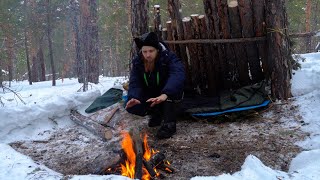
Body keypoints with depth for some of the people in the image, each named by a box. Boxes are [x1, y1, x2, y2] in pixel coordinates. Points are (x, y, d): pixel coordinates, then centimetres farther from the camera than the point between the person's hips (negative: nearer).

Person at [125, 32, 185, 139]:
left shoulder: (169, 58, -25)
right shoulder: (138, 62, -11)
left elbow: (178, 75, -44)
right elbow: (135, 82, -21)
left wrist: (164, 95, -60)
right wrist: (133, 97, -44)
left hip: (171, 94, -4)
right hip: (150, 95, 4)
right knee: (132, 108, -17)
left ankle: (170, 124, -26)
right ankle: (157, 113, 13)